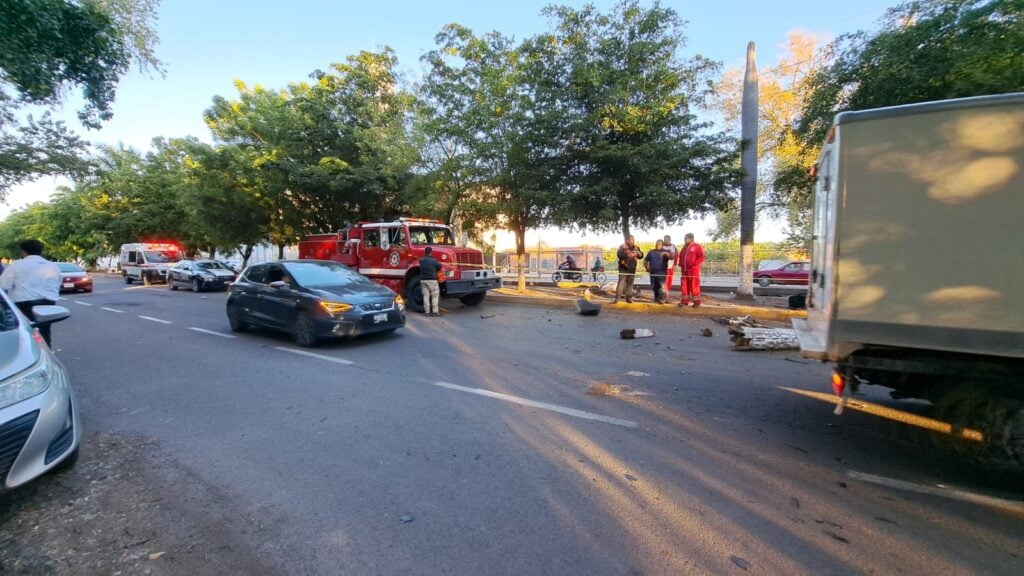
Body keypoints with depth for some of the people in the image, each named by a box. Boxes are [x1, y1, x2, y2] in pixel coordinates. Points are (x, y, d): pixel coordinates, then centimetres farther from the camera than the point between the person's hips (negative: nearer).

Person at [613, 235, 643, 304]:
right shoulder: (622, 247, -3)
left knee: (630, 283, 9)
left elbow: (641, 256, 10)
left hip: (632, 269, 5)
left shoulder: (636, 248, 14)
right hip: (624, 268, -5)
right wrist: (628, 255, -25)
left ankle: (629, 298, 16)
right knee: (621, 283, -10)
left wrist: (637, 252, -10)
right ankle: (617, 298, -11)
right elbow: (619, 254, -20)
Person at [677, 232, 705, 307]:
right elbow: (681, 257, 24)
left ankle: (697, 301, 2)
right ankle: (684, 301, 12)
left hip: (693, 270, -6)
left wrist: (694, 264, -15)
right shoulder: (684, 247, 17)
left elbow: (701, 257, -8)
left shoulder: (697, 246, -3)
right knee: (684, 285, 6)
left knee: (694, 285, -5)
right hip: (685, 270, 7)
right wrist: (680, 265, 10)